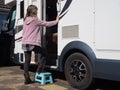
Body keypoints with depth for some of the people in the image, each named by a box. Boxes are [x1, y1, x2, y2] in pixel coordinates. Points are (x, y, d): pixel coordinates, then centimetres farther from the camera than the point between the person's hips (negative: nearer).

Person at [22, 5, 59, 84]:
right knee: (44, 53, 15)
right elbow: (47, 24, -1)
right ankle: (39, 70, 9)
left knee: (27, 60, 7)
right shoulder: (36, 20, -6)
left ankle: (27, 79, 8)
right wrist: (56, 21, 10)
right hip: (33, 43, -7)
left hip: (25, 43, 7)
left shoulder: (25, 20, 16)